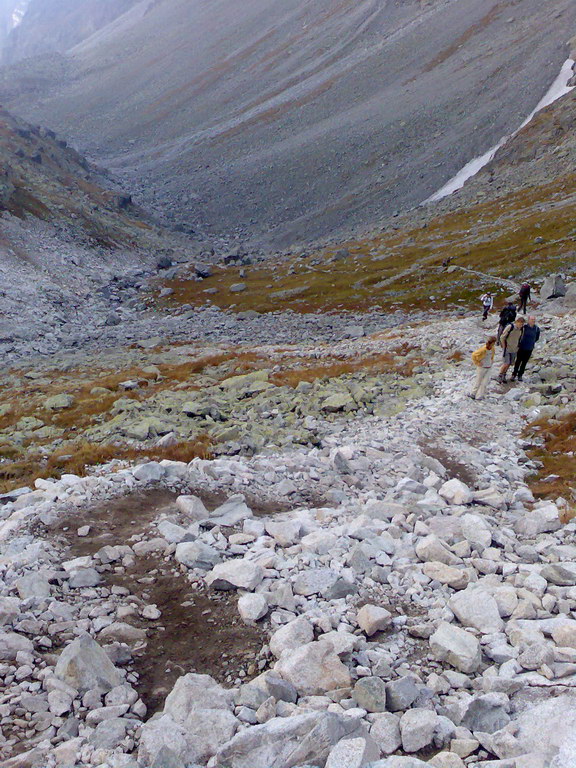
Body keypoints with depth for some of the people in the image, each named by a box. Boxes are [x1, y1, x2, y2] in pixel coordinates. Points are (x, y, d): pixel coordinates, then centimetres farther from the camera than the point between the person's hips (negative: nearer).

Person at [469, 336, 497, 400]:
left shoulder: (493, 348, -4)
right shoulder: (483, 349, -24)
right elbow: (473, 355, -16)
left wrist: (492, 360, 11)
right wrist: (477, 363, -11)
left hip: (489, 368, 5)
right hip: (482, 367, -5)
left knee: (485, 382, 0)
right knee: (478, 381, 8)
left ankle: (479, 396, 8)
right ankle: (473, 394, 26)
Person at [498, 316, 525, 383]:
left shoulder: (522, 329, -3)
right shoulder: (510, 327, -18)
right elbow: (502, 338, -12)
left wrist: (517, 347, 9)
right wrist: (504, 347, -10)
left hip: (514, 350, 5)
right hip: (507, 349, -5)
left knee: (510, 364, 8)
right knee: (506, 363, -9)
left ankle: (504, 376, 25)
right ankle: (500, 376, 9)